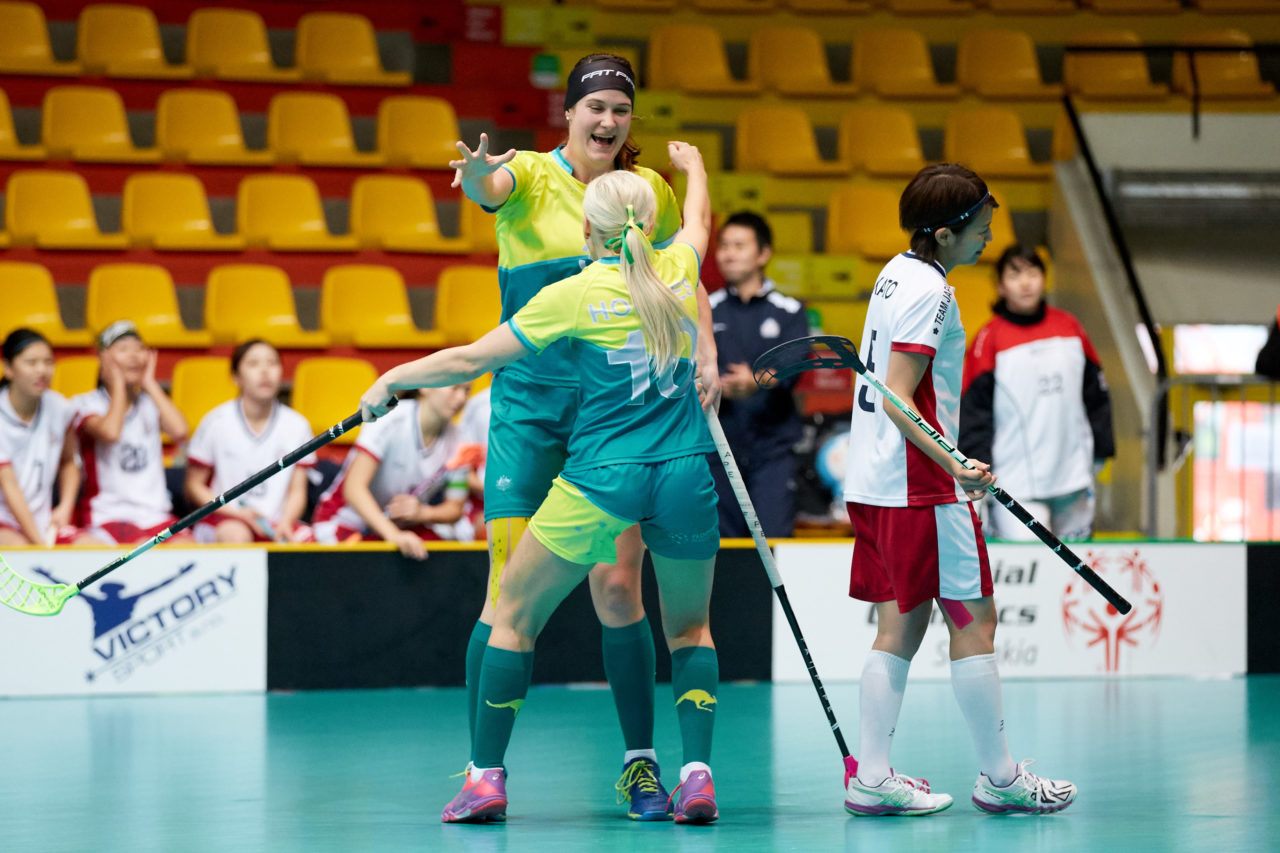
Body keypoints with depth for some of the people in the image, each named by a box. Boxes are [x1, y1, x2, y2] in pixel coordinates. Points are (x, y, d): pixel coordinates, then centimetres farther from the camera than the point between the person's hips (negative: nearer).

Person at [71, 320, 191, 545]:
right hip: (107, 516, -4)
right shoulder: (86, 404, 2)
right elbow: (110, 432, -20)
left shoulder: (150, 402, 15)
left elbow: (179, 430, -7)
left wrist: (150, 384, 3)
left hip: (155, 515, 4)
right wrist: (118, 383, -4)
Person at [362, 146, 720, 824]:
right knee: (690, 625, 20)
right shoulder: (677, 272, 4)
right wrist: (692, 163, 51)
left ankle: (486, 775, 11)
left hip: (602, 480, -4)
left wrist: (394, 379, 14)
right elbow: (699, 218, 30)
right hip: (685, 476, 4)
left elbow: (471, 360, -1)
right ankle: (696, 774, 3)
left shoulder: (576, 295, -6)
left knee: (513, 616, 11)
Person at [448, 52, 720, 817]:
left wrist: (707, 357, 3)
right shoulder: (533, 177, -3)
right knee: (510, 588, -4)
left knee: (618, 588, -3)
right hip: (530, 402, -2)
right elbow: (490, 189, -27)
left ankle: (640, 763, 7)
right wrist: (478, 173, -51)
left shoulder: (651, 190, 6)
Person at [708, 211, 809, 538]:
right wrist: (717, 385, -24)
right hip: (720, 446, 2)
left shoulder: (789, 312, 5)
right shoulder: (706, 311, 10)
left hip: (772, 448, -2)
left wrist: (756, 381, -31)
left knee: (773, 541, -10)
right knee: (724, 544, 4)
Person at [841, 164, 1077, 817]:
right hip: (920, 487, -10)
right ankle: (999, 778, 4)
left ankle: (871, 777, 7)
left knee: (900, 627, 10)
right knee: (974, 622, -2)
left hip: (874, 484, 10)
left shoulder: (896, 273, 13)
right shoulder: (929, 292, -16)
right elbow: (899, 400, -21)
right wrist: (954, 466, -28)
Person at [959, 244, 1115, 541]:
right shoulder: (989, 340, -4)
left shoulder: (1069, 328, 10)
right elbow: (972, 410, -4)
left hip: (1073, 479, 5)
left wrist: (1100, 450, 17)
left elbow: (1095, 391, 18)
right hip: (1016, 486, -5)